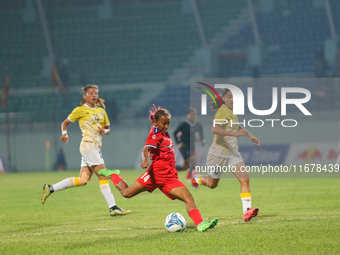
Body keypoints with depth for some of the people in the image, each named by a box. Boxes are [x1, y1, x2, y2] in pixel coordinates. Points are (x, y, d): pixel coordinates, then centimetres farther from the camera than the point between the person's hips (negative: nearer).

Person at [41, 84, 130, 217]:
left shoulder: (101, 111, 17)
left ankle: (50, 188, 13)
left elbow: (108, 128, 22)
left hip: (96, 146, 7)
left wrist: (105, 131, -1)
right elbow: (65, 122, 8)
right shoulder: (80, 110, 0)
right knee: (103, 176, -12)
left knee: (82, 180, 4)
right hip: (88, 145, -7)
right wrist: (64, 134, -11)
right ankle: (113, 208, -13)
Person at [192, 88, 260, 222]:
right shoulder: (223, 111, -19)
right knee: (212, 184, 14)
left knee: (245, 179, -14)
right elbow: (215, 129, -36)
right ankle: (196, 177, 46)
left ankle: (247, 211, -20)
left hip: (233, 153, 7)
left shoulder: (231, 111, 7)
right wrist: (235, 133, -43)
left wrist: (250, 135, 20)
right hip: (218, 153, -7)